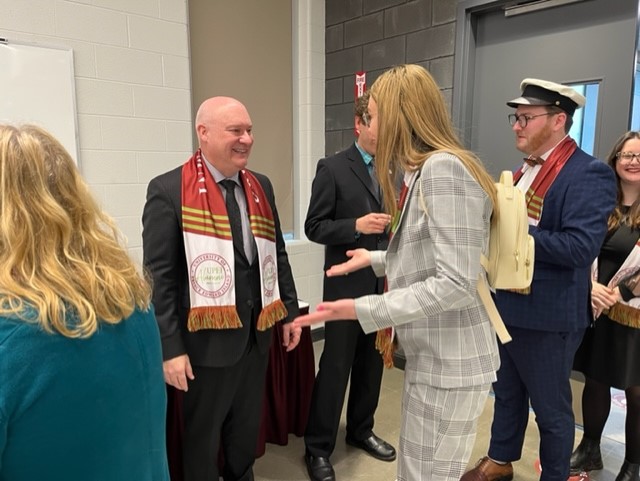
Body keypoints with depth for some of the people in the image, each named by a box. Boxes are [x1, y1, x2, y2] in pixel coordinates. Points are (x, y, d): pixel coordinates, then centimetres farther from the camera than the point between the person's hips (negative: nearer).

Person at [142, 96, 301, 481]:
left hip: (257, 333, 6)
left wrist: (290, 312, 11)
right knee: (203, 438, 15)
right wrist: (170, 347, -15)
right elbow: (159, 276, -14)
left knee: (248, 429, 23)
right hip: (207, 339, -5)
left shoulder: (261, 186, 6)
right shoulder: (169, 190, -13)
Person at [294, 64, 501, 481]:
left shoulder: (444, 168, -20)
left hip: (450, 363, -9)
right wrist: (376, 259, 23)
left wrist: (363, 310, -24)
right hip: (431, 357, 9)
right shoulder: (424, 171, 12)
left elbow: (456, 283, -25)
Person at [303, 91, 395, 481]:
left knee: (372, 362, 16)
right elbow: (314, 227, -9)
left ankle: (361, 430, 36)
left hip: (384, 282, 5)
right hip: (347, 283, -5)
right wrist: (356, 226, -22)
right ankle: (318, 447, 19)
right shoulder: (333, 168, -7)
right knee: (336, 366, 3)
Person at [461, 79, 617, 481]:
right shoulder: (526, 169, 9)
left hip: (547, 315, -8)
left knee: (551, 407, 12)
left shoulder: (590, 174, -16)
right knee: (507, 394, 24)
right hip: (507, 305, 8)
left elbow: (580, 247, -26)